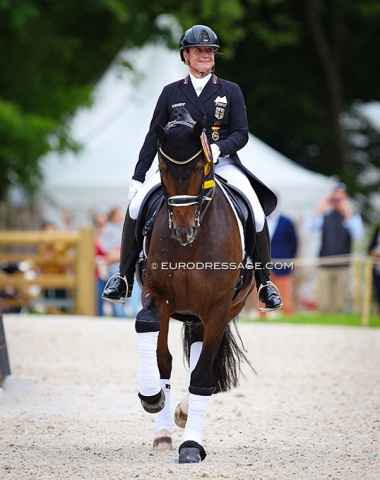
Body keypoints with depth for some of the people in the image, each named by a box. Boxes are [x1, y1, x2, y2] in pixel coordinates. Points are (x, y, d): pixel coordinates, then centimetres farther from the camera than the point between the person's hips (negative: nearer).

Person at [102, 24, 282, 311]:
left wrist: (219, 148, -19)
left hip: (222, 164, -1)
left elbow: (241, 134, 2)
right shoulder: (172, 93, 11)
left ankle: (265, 282, -4)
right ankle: (124, 278, -13)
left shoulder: (231, 91, 9)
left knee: (257, 214, -24)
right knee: (136, 206, -24)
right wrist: (138, 177, 3)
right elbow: (154, 137, 11)